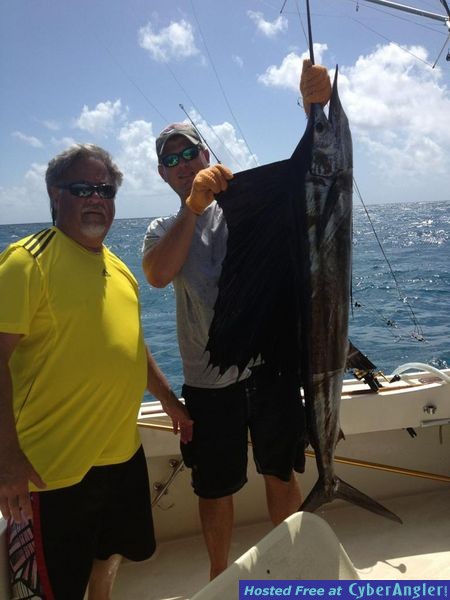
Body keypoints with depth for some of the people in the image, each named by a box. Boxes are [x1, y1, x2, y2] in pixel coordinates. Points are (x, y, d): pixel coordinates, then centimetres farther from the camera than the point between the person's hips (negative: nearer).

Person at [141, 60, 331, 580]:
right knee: (215, 490, 16)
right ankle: (219, 577, 42)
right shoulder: (163, 230, 5)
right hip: (209, 381, 1)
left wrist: (315, 107, -29)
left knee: (281, 477, 17)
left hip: (270, 365, 0)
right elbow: (158, 274, -18)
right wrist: (194, 205, -28)